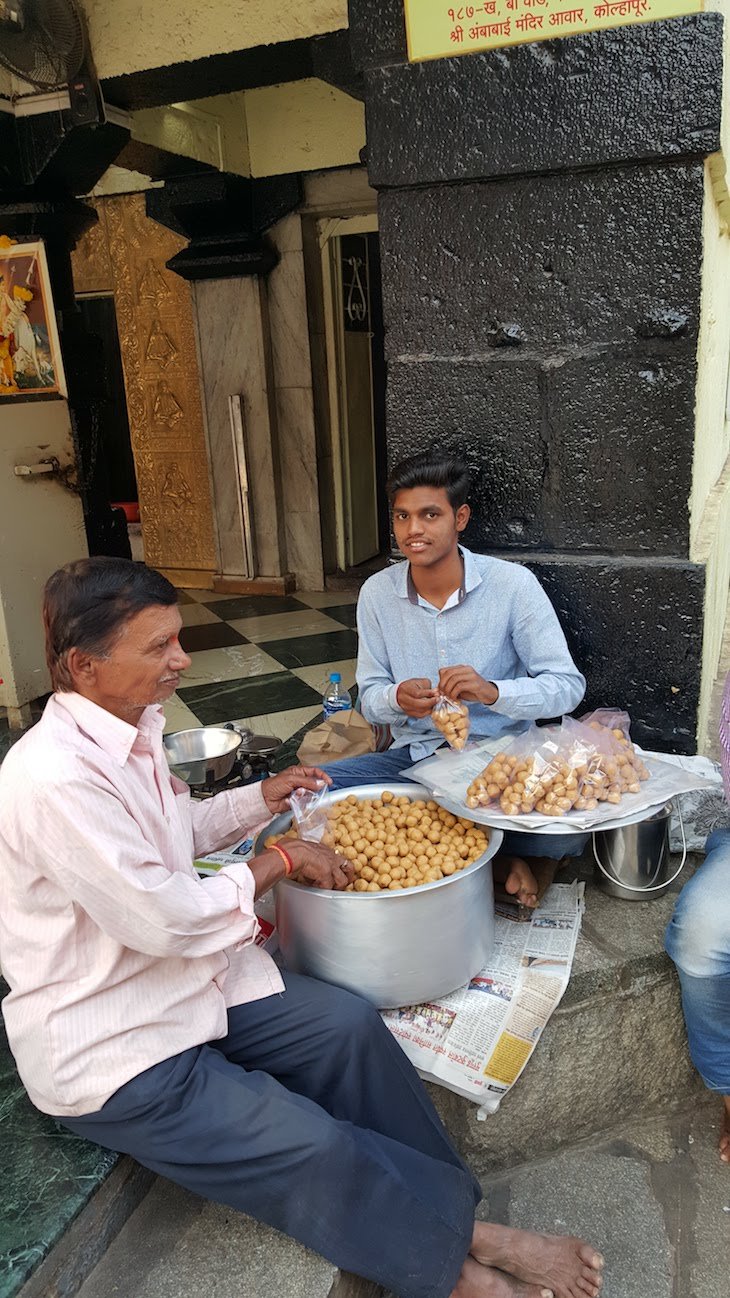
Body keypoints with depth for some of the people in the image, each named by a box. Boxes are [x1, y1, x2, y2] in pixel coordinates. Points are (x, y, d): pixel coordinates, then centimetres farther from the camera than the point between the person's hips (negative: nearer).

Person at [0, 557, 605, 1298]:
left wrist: (259, 800, 4)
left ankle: (447, 1219, 10)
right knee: (312, 1148, -14)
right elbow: (165, 920, -28)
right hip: (110, 1054, -8)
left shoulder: (129, 730, 0)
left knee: (349, 1027, -4)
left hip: (191, 983, 9)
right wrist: (277, 863, -15)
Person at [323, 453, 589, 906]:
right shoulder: (377, 593, -2)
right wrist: (397, 699, -21)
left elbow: (568, 685, -11)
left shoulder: (512, 584, -11)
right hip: (415, 756, 4)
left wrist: (493, 692, -30)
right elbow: (369, 698, 4)